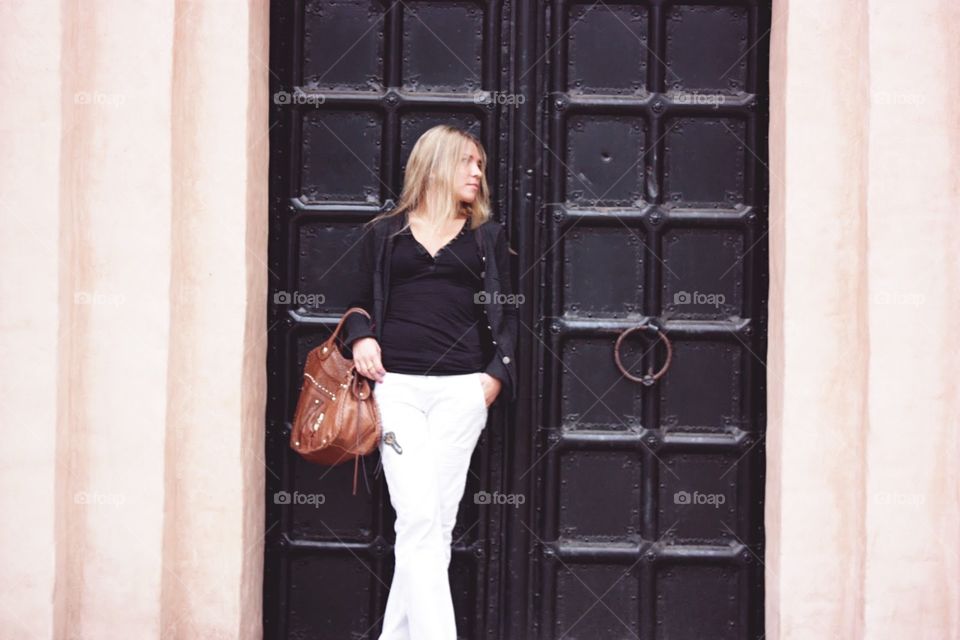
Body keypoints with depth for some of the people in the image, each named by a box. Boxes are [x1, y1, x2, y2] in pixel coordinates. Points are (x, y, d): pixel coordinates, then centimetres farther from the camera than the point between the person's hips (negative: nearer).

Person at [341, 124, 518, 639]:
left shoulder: (487, 236, 16)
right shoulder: (385, 232, 13)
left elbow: (505, 312, 14)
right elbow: (363, 302, 18)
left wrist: (498, 373, 0)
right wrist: (361, 337, -3)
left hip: (461, 388, 2)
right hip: (396, 384, -1)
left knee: (438, 522, -2)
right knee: (419, 518, -12)